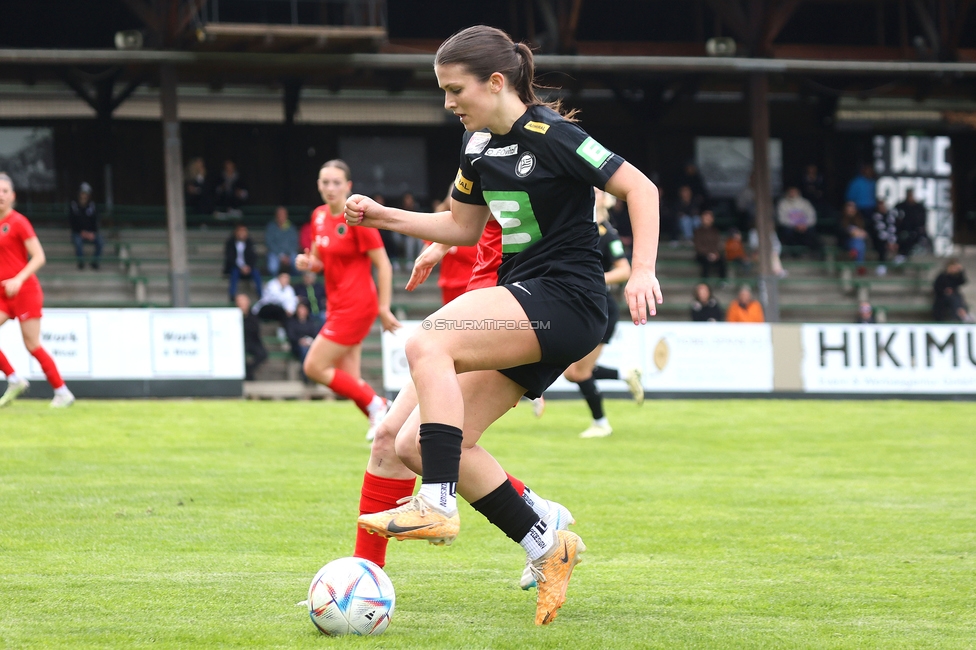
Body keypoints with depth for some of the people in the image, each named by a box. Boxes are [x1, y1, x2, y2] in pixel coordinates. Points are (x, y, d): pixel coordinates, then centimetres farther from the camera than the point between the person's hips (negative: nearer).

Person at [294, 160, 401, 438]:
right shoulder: (319, 216, 8)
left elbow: (383, 264, -13)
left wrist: (384, 308, -15)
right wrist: (308, 262, -4)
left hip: (355, 306, -8)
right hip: (336, 305, 8)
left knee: (314, 367, -10)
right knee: (348, 380, 4)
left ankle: (375, 405, 0)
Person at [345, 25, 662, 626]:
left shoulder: (550, 136, -13)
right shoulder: (479, 145, 12)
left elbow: (641, 188, -12)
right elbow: (464, 227, 26)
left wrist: (642, 272, -22)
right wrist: (384, 217, 15)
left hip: (564, 302, -9)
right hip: (526, 315, 9)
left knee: (427, 344, -30)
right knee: (418, 446, 1)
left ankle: (438, 506, -30)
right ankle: (546, 547, 6)